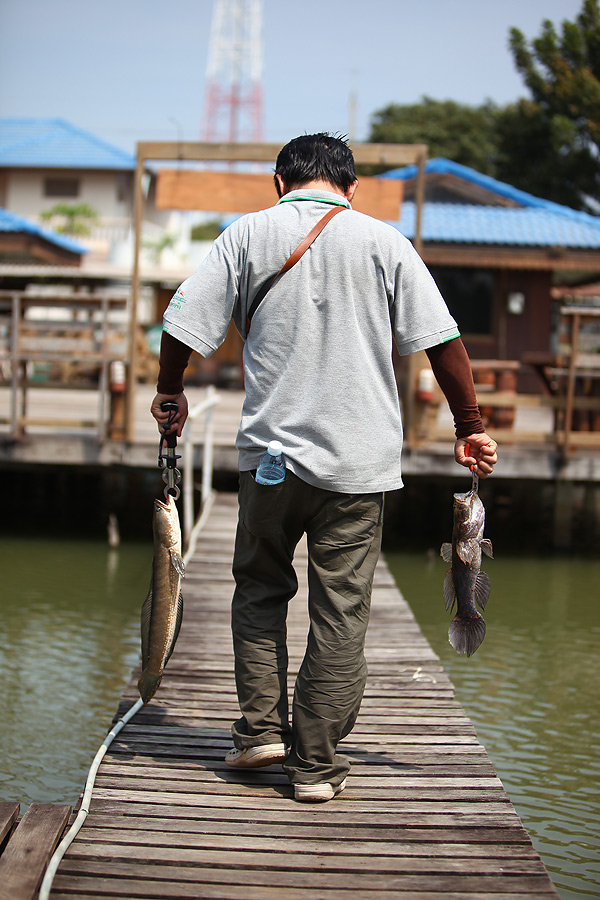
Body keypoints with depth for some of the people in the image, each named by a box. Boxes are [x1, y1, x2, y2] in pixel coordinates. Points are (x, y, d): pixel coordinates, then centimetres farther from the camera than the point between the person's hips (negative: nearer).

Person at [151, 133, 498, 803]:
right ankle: (315, 764, 8)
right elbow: (442, 340, -2)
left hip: (270, 452, 1)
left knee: (259, 587, 20)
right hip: (361, 459, -1)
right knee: (340, 612, 5)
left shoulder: (248, 234, 3)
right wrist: (471, 427, 5)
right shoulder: (382, 241, 2)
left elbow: (183, 325, 2)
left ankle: (260, 729, 11)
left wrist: (169, 395, 19)